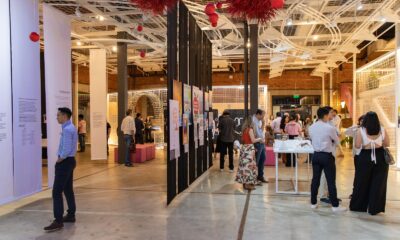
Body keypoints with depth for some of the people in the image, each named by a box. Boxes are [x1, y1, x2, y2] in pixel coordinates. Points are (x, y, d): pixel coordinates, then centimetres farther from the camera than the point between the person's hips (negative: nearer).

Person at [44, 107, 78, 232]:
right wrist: (61, 158, 11)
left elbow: (66, 149, -25)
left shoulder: (67, 129, -19)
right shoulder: (71, 128, 13)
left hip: (65, 162, -11)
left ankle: (58, 221, -6)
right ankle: (71, 215, 25)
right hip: (69, 161, 11)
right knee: (68, 189, 16)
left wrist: (59, 160, -10)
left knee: (57, 191, -8)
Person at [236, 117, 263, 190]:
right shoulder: (250, 129, -11)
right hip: (249, 148, -8)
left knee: (244, 165, 10)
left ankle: (245, 182, 16)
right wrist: (259, 139, 4)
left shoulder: (244, 130, 10)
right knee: (249, 165, -5)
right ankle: (248, 184, -3)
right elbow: (253, 140, -15)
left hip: (244, 148, 8)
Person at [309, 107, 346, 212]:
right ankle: (335, 205, 10)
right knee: (331, 181, 2)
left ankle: (313, 203, 20)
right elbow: (337, 141, 0)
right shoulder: (330, 128, -14)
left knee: (315, 179, 12)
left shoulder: (311, 128, 2)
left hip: (316, 155, 6)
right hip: (327, 156, -5)